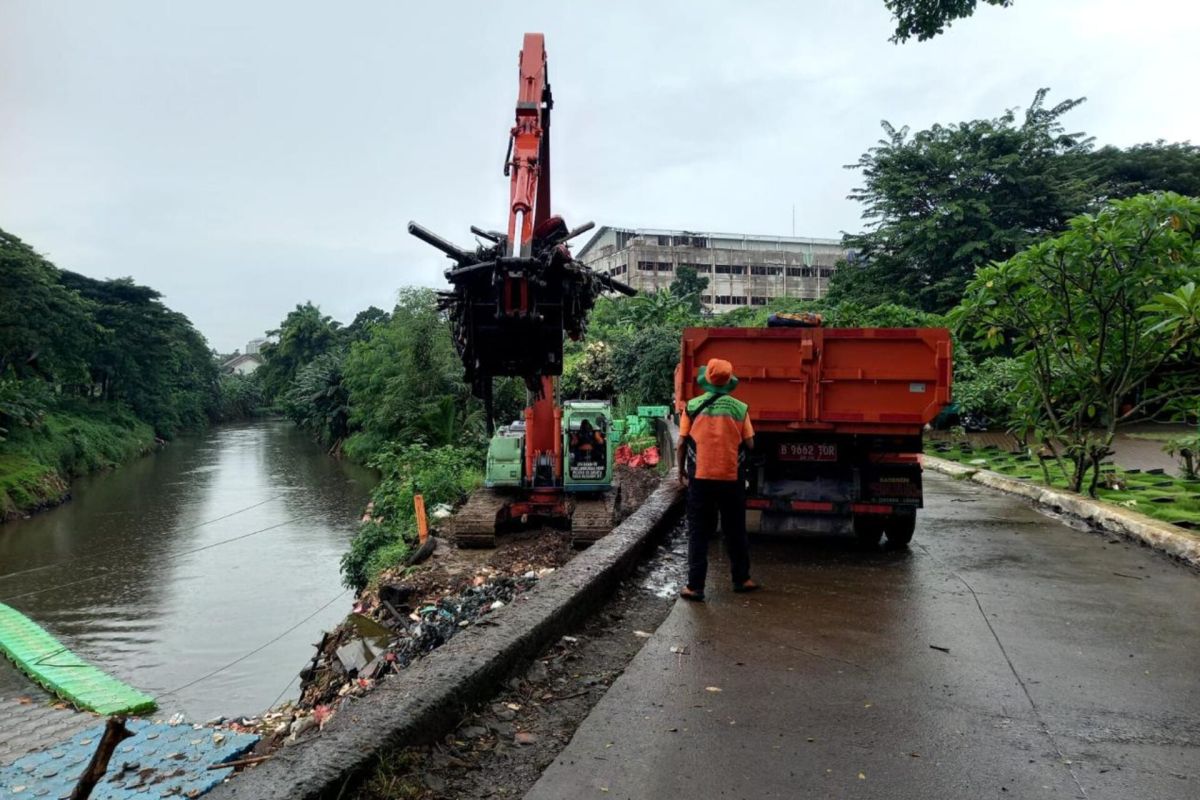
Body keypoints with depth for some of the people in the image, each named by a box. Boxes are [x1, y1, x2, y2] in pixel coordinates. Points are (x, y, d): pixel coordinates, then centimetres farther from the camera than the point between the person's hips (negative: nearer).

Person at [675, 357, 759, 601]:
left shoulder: (692, 406, -3)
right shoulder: (740, 408, -2)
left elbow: (682, 444, -2)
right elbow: (749, 444, 1)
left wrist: (681, 471, 11)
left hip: (701, 478, 0)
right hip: (732, 479, 1)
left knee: (698, 533, 6)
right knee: (735, 531, 16)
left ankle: (695, 586, 5)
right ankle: (741, 579, 28)